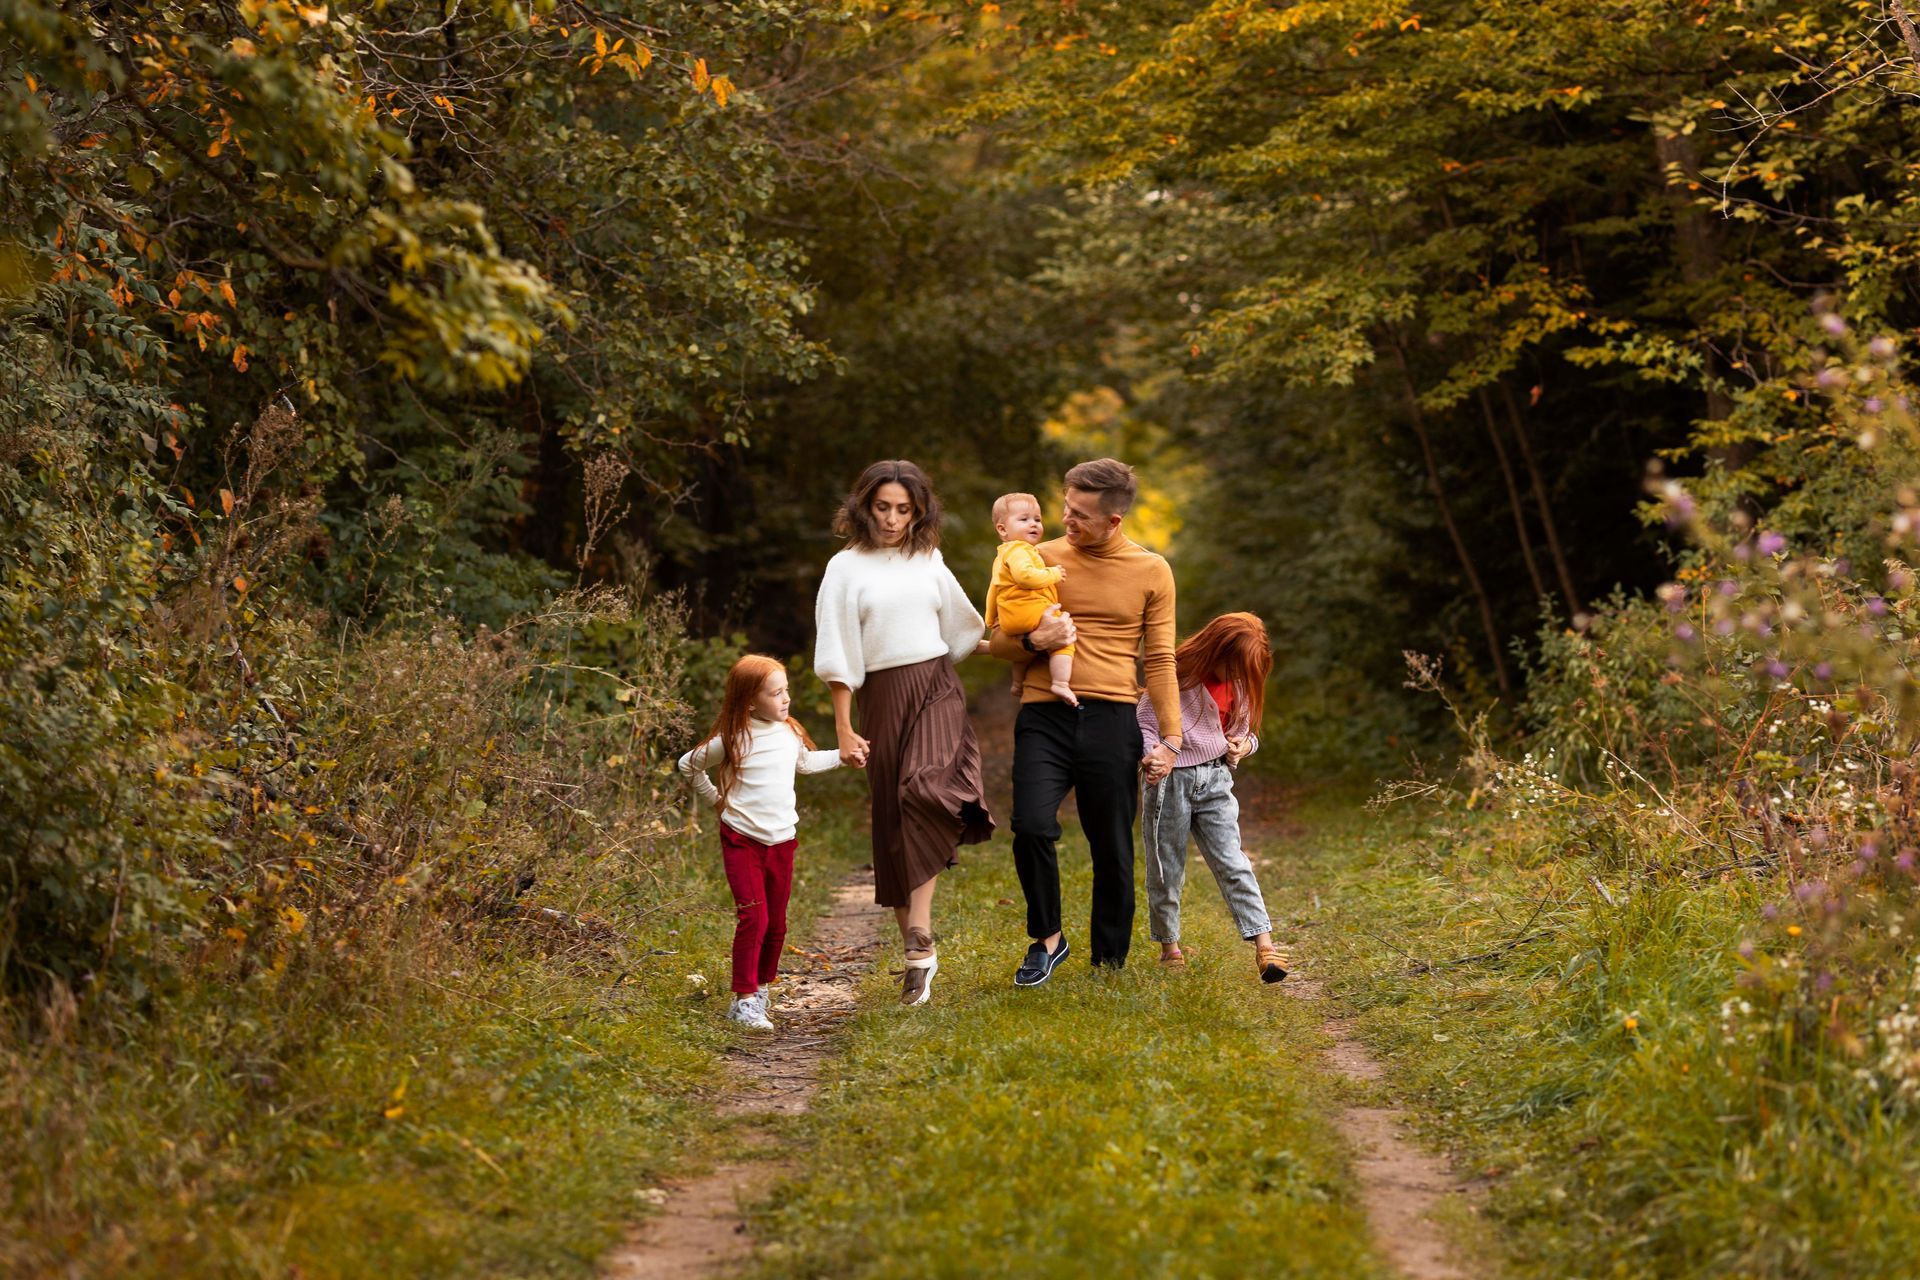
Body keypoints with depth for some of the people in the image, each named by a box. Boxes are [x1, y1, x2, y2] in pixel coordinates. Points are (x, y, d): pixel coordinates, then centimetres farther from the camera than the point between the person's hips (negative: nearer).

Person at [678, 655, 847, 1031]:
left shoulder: (791, 733, 5)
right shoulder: (732, 740, -11)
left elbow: (806, 762, 28)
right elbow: (688, 765, 2)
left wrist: (842, 756, 19)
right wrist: (714, 798, 4)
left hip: (782, 841, 5)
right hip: (742, 841, -5)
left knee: (776, 924, 10)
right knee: (753, 919, -13)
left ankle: (762, 988, 26)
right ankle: (744, 1000, -10)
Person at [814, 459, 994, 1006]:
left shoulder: (929, 562, 13)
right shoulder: (847, 567, 3)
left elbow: (961, 631, 25)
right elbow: (838, 655, 1)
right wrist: (844, 729, -4)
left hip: (937, 691, 1)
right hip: (882, 698, -1)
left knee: (926, 788, -26)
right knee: (893, 823, 1)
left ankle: (920, 934, -23)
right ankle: (918, 955, 11)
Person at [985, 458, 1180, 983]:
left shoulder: (1151, 571, 7)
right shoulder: (1042, 560, 9)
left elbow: (1160, 661, 6)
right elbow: (997, 641, 13)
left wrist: (1171, 736, -3)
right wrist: (1033, 641, -10)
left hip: (1111, 721, 0)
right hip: (1044, 717, 0)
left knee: (1112, 851, 3)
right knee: (1032, 826, -19)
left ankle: (1108, 966, 18)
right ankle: (1047, 939, 3)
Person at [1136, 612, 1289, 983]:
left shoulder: (1239, 684, 5)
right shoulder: (1176, 677, -11)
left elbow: (1246, 729, 19)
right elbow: (1143, 724, -7)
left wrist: (1245, 744, -4)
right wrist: (1155, 757, -25)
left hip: (1214, 781, 3)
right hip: (1170, 780, -3)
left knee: (1233, 863, -6)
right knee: (1166, 868, 6)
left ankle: (1264, 944, -14)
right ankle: (1169, 946, 21)